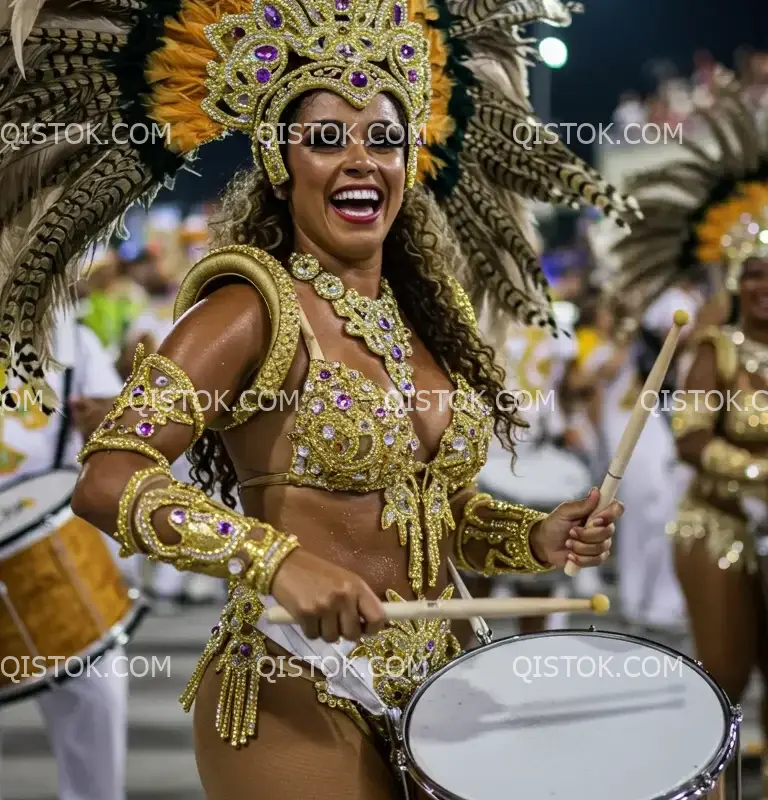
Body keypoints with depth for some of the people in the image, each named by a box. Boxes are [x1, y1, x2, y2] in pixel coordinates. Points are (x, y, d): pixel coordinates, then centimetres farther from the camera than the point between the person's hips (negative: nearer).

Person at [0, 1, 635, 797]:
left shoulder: (428, 310, 9)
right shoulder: (255, 306, -12)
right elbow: (106, 480, -22)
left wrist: (534, 538, 0)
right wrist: (280, 562, -32)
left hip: (438, 676, 7)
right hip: (299, 698, -7)